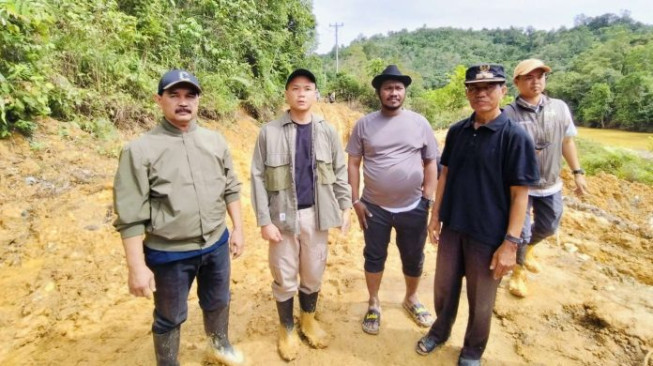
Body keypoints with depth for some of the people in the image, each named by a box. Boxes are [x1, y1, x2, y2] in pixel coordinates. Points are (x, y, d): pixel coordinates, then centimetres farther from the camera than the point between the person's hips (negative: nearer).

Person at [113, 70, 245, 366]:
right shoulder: (140, 150, -14)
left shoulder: (215, 141, 0)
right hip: (168, 254, -4)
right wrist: (137, 266, -13)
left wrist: (238, 228, 6)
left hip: (216, 245, 5)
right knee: (170, 318, 17)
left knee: (218, 302, 25)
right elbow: (130, 216, -13)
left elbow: (231, 189, 7)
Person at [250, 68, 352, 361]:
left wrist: (345, 207, 4)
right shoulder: (269, 132, -7)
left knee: (314, 273, 17)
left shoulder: (327, 132, 1)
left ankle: (308, 320, 43)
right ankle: (286, 328, 37)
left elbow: (339, 172, 7)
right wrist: (264, 221, -10)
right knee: (284, 277, 12)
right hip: (283, 216, -2)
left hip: (316, 214, 2)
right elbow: (258, 178, -7)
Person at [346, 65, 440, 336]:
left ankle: (411, 299, 44)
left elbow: (431, 162, 4)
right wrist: (356, 201, -5)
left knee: (413, 258, 17)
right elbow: (353, 163, -1)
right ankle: (374, 304, 36)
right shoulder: (364, 124, -3)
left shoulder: (419, 123, -1)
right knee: (374, 257, 14)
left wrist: (428, 200, -1)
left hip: (413, 207, 1)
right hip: (374, 207, 0)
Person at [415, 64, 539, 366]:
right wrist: (435, 216, 7)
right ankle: (439, 332, 46)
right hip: (452, 227, 4)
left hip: (488, 234, -4)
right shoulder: (456, 131, 2)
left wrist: (511, 242, -15)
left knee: (480, 299, 15)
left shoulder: (514, 136, -12)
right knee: (444, 288, 20)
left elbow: (520, 194, -12)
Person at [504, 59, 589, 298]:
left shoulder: (560, 108, -1)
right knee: (519, 232, 5)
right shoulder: (509, 114, -15)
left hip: (551, 184, 5)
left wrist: (577, 172, 9)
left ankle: (527, 249, 51)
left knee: (548, 227, 20)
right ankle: (519, 273, 30)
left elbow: (567, 141, 8)